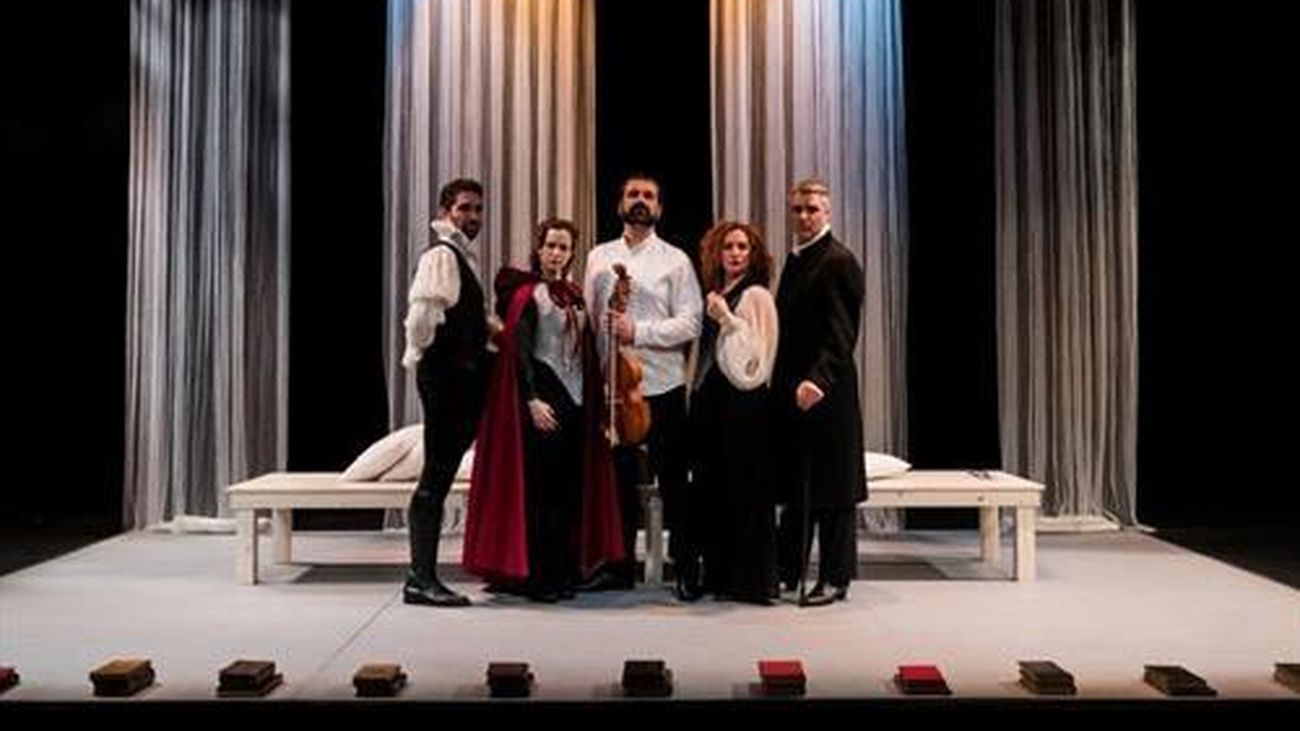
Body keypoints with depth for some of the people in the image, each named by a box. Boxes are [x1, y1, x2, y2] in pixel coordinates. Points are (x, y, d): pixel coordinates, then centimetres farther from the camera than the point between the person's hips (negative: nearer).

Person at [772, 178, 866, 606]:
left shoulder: (838, 262, -9)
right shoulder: (796, 261, 17)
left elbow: (841, 333, -18)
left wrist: (818, 379, -31)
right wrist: (781, 383, 13)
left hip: (826, 394, -8)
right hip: (791, 392, 8)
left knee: (830, 489, 1)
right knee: (793, 486, 14)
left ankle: (835, 579, 11)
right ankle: (789, 571, 24)